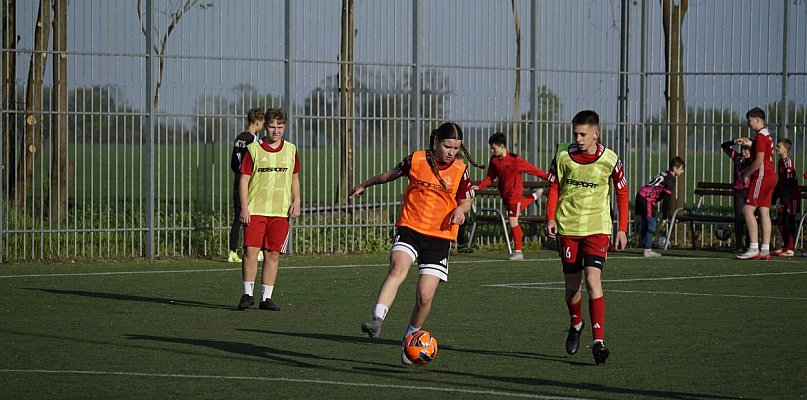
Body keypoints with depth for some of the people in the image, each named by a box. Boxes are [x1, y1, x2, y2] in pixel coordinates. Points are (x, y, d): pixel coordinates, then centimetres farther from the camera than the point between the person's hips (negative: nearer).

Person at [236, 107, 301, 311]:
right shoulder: (253, 149, -1)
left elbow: (294, 178, 19)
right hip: (255, 210, -3)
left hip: (281, 211, 3)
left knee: (273, 254, 3)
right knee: (251, 250, -10)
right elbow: (244, 179, -1)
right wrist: (244, 207, -9)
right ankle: (247, 294, 2)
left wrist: (296, 201, 5)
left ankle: (266, 297, 9)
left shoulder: (291, 150, 9)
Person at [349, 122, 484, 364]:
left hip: (440, 237, 1)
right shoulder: (416, 160, 0)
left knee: (425, 297, -4)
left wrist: (460, 210, -10)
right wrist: (364, 185, 30)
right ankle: (376, 320, -42)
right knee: (398, 269, -31)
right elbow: (392, 174, 18)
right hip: (409, 228, -1)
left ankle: (411, 339, 19)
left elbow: (466, 200, 14)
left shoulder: (460, 171, 1)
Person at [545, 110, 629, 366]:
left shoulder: (609, 160, -8)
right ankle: (576, 325, 39)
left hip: (597, 228, -2)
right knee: (572, 284, 8)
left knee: (593, 279, -19)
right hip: (567, 227, 2)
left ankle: (598, 340, -20)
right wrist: (550, 218, -4)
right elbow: (554, 188, 8)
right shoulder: (563, 155, -4)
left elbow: (622, 193, 5)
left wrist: (622, 229, 1)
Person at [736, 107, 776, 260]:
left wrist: (745, 173, -9)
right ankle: (765, 250, 5)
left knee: (748, 209, -11)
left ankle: (754, 248, -17)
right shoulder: (767, 135, 17)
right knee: (764, 212, 7)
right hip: (771, 175, 10)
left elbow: (759, 161, -19)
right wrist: (750, 144, 27)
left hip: (762, 176, -10)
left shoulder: (760, 136, -13)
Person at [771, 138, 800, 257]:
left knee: (789, 221, -7)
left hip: (791, 196, -9)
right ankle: (786, 246, 21)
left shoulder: (788, 162, -14)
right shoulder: (781, 161, 14)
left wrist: (785, 198, -22)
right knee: (780, 219, 12)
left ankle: (790, 249, -4)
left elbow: (789, 181, -19)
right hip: (784, 196, 9)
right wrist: (775, 196, 22)